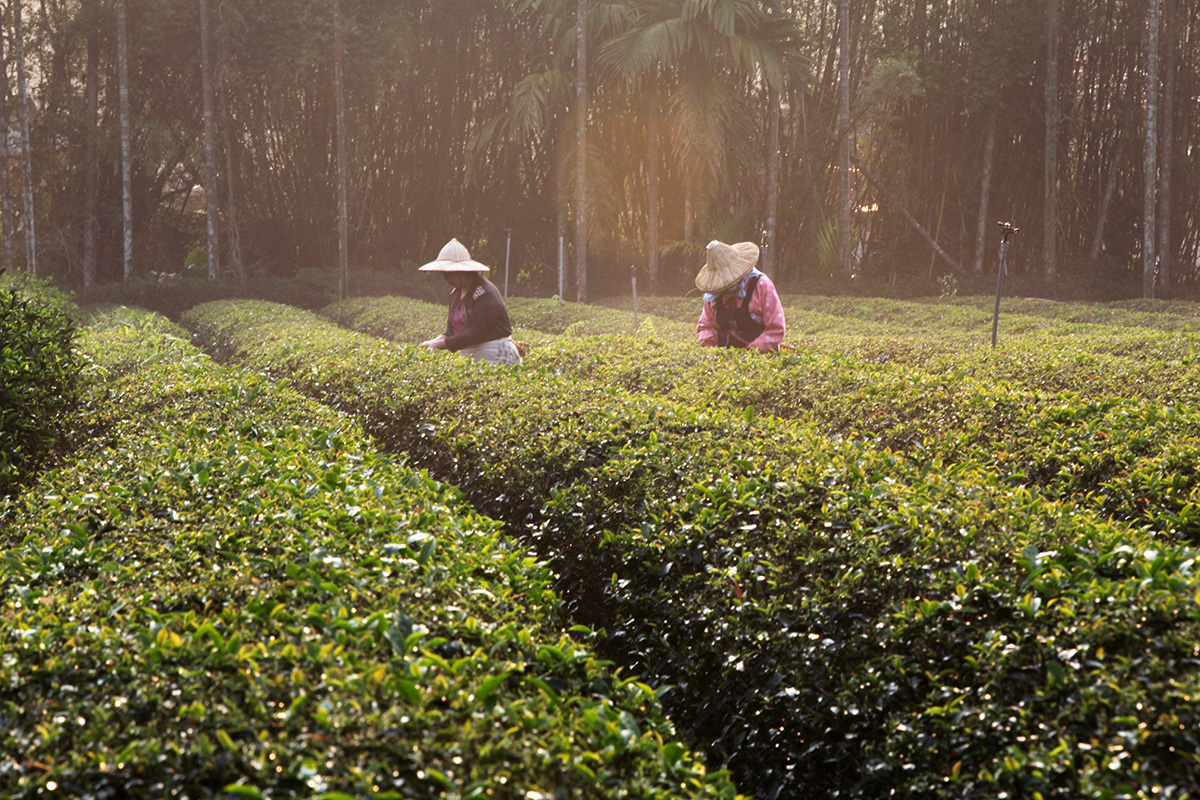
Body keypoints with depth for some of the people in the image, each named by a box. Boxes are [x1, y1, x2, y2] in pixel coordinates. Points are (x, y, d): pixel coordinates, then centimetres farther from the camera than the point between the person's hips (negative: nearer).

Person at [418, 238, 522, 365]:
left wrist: (441, 343, -16)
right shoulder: (456, 292, 13)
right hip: (467, 355, 7)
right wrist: (437, 340, -6)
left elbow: (476, 334, -17)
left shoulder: (485, 294, -12)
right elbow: (452, 330, 15)